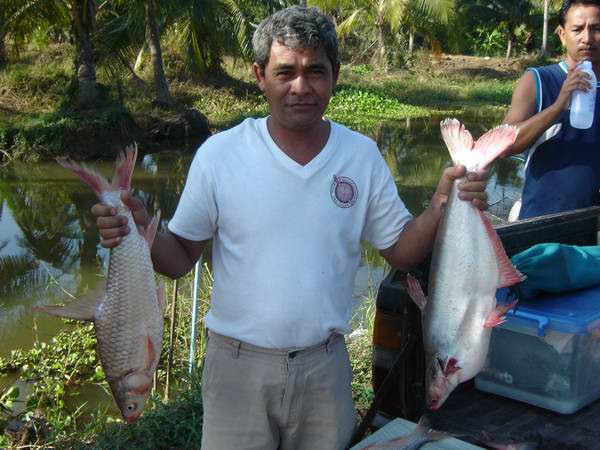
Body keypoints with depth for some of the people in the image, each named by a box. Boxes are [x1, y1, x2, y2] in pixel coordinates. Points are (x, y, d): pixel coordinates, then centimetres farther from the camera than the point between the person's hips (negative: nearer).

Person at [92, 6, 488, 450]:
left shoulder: (362, 155, -4)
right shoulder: (218, 154, -9)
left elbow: (401, 252, 2)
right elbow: (180, 258, -3)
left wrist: (442, 205, -15)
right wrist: (142, 234, -24)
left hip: (325, 364, 2)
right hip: (239, 364, -2)